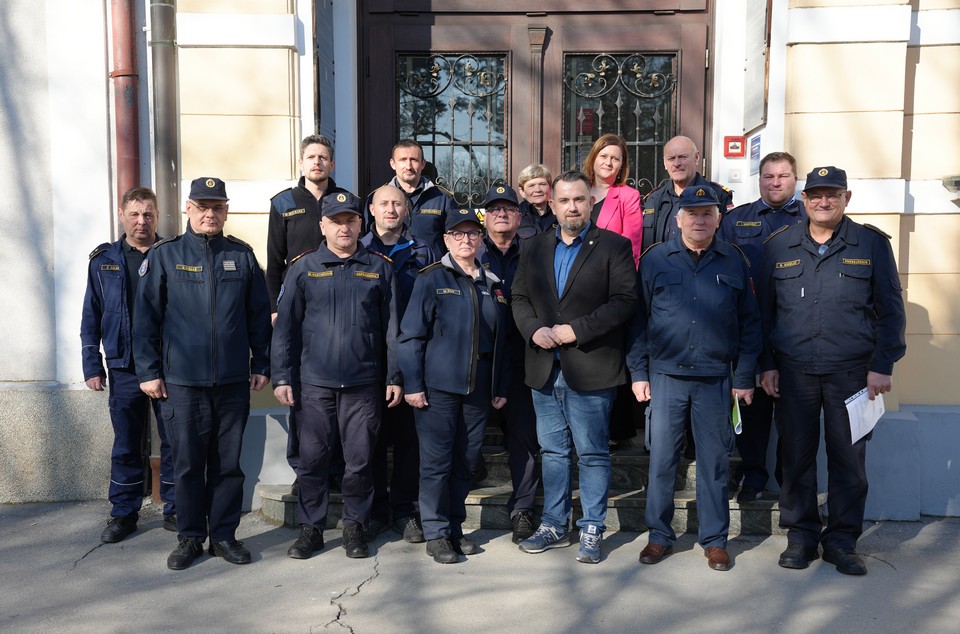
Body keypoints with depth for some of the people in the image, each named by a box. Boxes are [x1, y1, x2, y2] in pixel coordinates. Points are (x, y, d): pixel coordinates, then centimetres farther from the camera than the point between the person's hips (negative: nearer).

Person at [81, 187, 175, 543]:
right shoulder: (103, 260, 6)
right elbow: (91, 318, 7)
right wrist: (92, 367, 2)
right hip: (124, 369, 1)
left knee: (174, 442, 6)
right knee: (126, 446, 10)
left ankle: (175, 510, 18)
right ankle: (124, 514, 22)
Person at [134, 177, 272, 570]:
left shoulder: (242, 255, 7)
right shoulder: (164, 256, 2)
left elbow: (260, 315, 9)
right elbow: (145, 318, 2)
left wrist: (261, 365, 6)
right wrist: (149, 372, -2)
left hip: (234, 380, 1)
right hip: (182, 381, -1)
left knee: (228, 463, 8)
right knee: (187, 463, 7)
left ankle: (224, 535, 20)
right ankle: (190, 537, 21)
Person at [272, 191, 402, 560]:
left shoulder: (379, 268, 7)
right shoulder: (303, 268, 5)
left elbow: (392, 327, 7)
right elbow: (285, 326, 4)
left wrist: (394, 377, 2)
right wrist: (282, 377, -1)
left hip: (364, 382, 0)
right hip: (313, 382, 0)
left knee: (360, 460, 6)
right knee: (312, 459, 6)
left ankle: (355, 527, 22)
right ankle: (310, 528, 21)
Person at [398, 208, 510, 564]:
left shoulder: (492, 284, 13)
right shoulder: (432, 279, -2)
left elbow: (500, 340, 17)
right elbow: (411, 334, -5)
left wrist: (501, 387, 14)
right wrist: (412, 385, -10)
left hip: (478, 390, 5)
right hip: (438, 387, -4)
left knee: (466, 463, 11)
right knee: (436, 463, 0)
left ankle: (455, 528, 24)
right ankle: (436, 534, 12)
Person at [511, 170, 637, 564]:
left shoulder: (614, 247, -2)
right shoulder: (534, 249, 13)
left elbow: (624, 301, -11)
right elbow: (519, 298, 12)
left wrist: (573, 331, -17)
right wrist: (534, 330, -8)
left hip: (591, 369, -4)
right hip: (544, 369, 5)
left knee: (593, 453, 4)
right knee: (553, 451, 13)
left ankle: (592, 530, 17)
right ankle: (554, 525, 26)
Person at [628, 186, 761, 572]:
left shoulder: (734, 261, 6)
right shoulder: (655, 259, 3)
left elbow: (749, 322, 7)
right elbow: (639, 319, 4)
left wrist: (744, 378, 2)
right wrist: (638, 373, 0)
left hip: (716, 379, 1)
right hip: (665, 376, 0)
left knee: (714, 461, 8)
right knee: (661, 459, 5)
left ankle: (714, 539, 20)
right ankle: (660, 535, 19)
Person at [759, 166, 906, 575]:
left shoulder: (872, 243, 4)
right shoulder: (779, 246, 8)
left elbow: (890, 308, 4)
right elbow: (764, 309, 10)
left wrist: (883, 366, -2)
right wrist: (767, 365, 5)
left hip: (852, 371, -1)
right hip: (794, 370, 1)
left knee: (849, 457, 4)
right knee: (797, 455, 7)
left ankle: (842, 540, 19)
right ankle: (800, 535, 21)